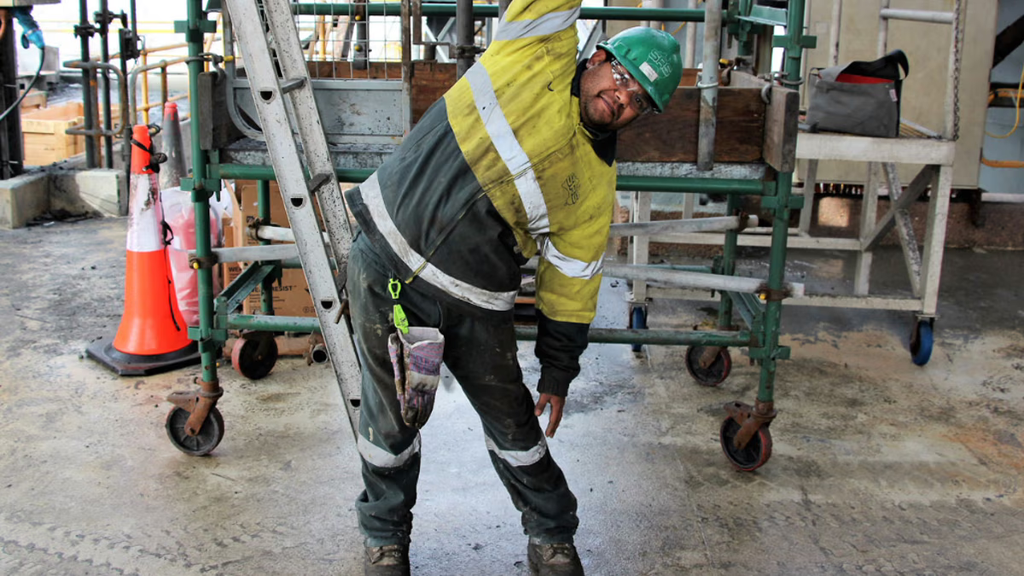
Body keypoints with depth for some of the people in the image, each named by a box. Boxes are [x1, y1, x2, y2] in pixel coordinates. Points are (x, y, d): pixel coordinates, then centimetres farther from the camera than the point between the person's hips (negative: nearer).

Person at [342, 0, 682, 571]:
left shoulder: (596, 185, 1)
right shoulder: (544, 52, -3)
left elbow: (571, 280, 5)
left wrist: (559, 374, 6)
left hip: (472, 301, 2)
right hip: (387, 264, -2)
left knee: (513, 419, 9)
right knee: (394, 413, 9)